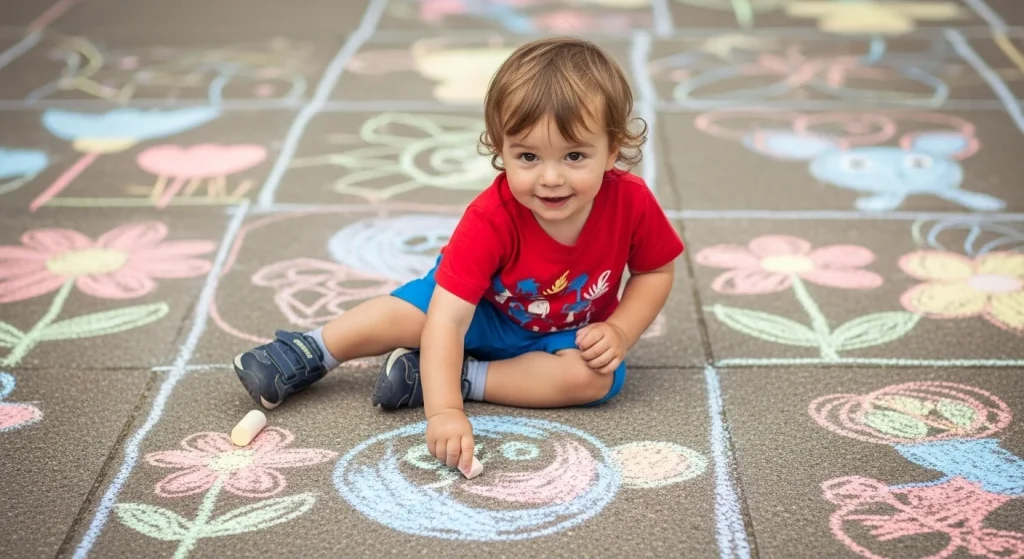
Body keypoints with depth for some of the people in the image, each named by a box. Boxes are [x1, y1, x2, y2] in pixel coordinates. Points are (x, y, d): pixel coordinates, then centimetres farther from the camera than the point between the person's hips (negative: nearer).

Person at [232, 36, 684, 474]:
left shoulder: (631, 201, -29)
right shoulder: (490, 218, -35)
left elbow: (656, 270, -8)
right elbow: (447, 319, -41)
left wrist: (620, 332, -24)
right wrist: (444, 412, -53)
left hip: (569, 334, 2)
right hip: (485, 310, -1)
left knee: (596, 378, -29)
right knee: (401, 314, -22)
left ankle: (446, 377, -24)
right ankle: (307, 353, 4)